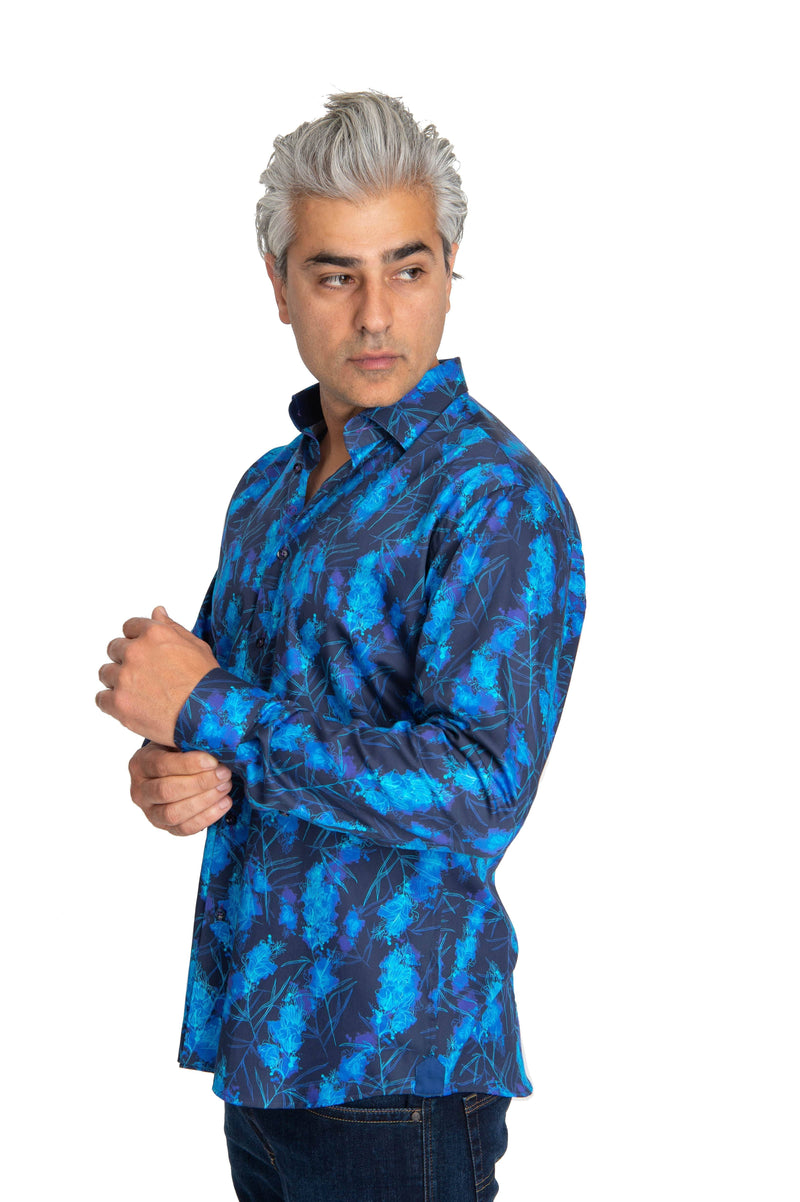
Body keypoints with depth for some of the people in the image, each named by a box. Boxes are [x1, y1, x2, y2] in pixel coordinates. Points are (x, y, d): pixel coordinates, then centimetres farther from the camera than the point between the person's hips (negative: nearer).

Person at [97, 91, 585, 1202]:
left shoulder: (499, 499, -14)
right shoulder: (269, 487, 11)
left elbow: (482, 794, -23)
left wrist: (212, 709, -20)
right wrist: (166, 770, -4)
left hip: (394, 1067, -7)